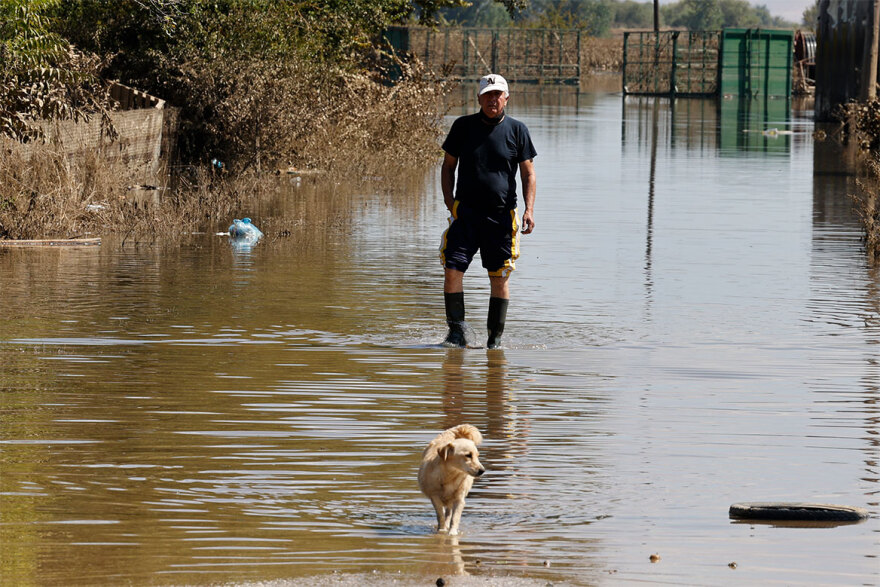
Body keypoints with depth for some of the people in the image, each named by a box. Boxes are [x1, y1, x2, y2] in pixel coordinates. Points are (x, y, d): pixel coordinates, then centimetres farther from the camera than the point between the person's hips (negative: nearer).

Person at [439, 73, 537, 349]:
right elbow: (448, 166, 12)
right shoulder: (463, 126, 5)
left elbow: (528, 173, 6)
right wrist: (449, 200, -1)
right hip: (466, 212, 1)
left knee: (499, 278, 2)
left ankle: (495, 339, 11)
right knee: (452, 270, -11)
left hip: (501, 215, 0)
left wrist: (529, 209, -7)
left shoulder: (517, 130, 3)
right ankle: (457, 333, -4)